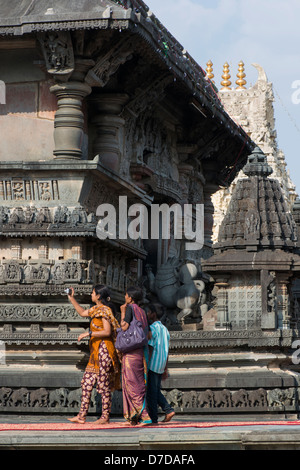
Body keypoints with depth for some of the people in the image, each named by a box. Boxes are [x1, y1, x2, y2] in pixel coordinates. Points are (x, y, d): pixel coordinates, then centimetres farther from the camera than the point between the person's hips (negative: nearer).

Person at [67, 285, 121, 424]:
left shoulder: (104, 310, -12)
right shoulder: (96, 309, 15)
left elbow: (107, 332, -20)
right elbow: (82, 312, 33)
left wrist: (88, 333, -18)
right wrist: (71, 299, 29)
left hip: (104, 349, -10)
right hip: (96, 351, 10)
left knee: (104, 384, -4)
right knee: (87, 382, 7)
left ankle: (105, 417, 1)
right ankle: (81, 416, 7)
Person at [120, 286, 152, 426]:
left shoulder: (130, 308, -6)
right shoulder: (142, 312, 16)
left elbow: (124, 327, -16)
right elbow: (148, 334, 14)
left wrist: (123, 313, -4)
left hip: (131, 351, -8)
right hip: (141, 351, 8)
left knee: (132, 383, -8)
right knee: (138, 383, 9)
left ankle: (144, 416, -16)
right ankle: (135, 417, 10)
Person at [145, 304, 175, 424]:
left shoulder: (152, 328, -11)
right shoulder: (164, 329, 15)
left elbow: (150, 349, -16)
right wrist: (165, 369, 20)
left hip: (153, 364, -8)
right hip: (161, 366, 8)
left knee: (151, 392, -3)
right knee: (156, 391, 15)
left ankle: (153, 417, -2)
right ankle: (168, 410, 1)